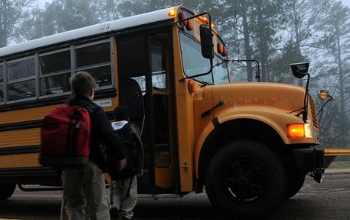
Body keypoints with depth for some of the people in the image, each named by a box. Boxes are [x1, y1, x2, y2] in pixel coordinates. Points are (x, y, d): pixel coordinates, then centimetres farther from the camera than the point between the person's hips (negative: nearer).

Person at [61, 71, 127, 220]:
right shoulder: (95, 111, -7)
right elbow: (109, 135, -15)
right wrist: (121, 154, -7)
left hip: (69, 163, 5)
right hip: (91, 163, -4)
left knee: (72, 204, 14)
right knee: (97, 205, 1)